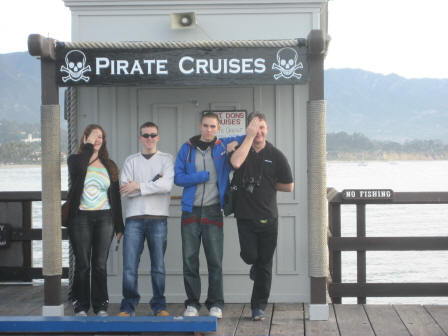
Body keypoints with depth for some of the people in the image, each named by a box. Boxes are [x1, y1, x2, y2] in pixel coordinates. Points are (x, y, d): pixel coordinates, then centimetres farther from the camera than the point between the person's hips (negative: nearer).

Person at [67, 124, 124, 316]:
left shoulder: (109, 166, 14)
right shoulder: (75, 160, 8)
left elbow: (116, 196, 12)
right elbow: (79, 168, -20)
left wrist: (119, 226, 8)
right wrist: (88, 146, -8)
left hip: (104, 218, 2)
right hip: (80, 218, -2)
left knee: (100, 264, 1)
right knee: (82, 264, -1)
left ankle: (101, 306, 8)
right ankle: (80, 306, 6)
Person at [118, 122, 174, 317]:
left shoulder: (166, 159, 9)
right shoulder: (131, 161, 13)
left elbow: (167, 185, -9)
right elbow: (124, 190, 0)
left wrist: (139, 186, -7)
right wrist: (154, 182, -5)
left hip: (158, 218, -1)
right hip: (134, 218, 1)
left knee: (158, 266, 3)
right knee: (129, 266, -4)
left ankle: (159, 305, 13)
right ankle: (128, 306, 6)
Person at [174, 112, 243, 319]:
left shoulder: (224, 146, 8)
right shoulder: (187, 148, 7)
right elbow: (178, 177, -1)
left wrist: (237, 143, -3)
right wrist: (204, 176, -8)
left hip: (213, 210, 0)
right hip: (191, 210, 1)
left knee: (215, 260, -2)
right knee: (189, 259, 1)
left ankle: (215, 304, 6)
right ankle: (192, 304, 10)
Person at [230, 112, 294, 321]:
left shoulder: (275, 155, 3)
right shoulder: (241, 148, 3)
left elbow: (288, 186, 8)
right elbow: (236, 163, -23)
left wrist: (266, 184, 3)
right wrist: (249, 137, -18)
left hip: (267, 216, 1)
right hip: (245, 215, 0)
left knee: (264, 264, 4)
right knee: (249, 255, -10)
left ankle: (259, 306, 16)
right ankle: (254, 265, 29)